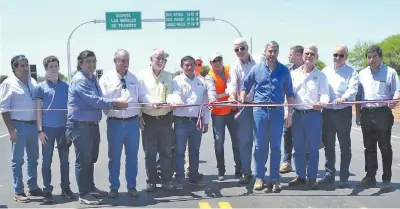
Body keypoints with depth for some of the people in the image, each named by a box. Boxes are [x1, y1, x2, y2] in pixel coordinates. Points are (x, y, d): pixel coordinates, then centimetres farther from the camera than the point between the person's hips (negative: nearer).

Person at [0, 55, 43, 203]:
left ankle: (33, 187, 26)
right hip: (19, 125, -6)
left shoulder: (33, 82, 10)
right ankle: (18, 192, 6)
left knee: (33, 158, 14)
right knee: (17, 160, 0)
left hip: (33, 124, 6)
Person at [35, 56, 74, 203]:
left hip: (63, 127, 2)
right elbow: (39, 110, -1)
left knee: (64, 160, 9)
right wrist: (40, 130, -7)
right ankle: (47, 191, 10)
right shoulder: (41, 87, 0)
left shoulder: (66, 86, 5)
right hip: (48, 128, -2)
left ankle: (65, 188, 20)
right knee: (47, 160, 2)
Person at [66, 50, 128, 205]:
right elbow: (94, 100, -24)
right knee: (83, 160, -4)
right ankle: (83, 194, 3)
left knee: (91, 158, 18)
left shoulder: (93, 78, 13)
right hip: (80, 125, -9)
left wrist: (114, 105, -2)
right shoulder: (79, 80, -17)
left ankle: (90, 188, 31)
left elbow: (98, 99, 15)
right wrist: (115, 102, -19)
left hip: (93, 124, 9)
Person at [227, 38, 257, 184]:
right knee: (244, 140, 2)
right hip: (244, 106, 1)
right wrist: (232, 95, -32)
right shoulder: (235, 66, 4)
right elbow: (232, 83, -12)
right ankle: (246, 172, 9)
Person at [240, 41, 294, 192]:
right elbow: (245, 86, 13)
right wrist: (242, 98, -7)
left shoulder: (284, 70, 6)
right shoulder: (256, 69, 6)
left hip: (277, 111, 0)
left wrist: (289, 113, 3)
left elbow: (289, 93, 8)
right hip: (260, 110, 0)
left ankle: (275, 179, 11)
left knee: (276, 147, 4)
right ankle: (259, 177, 12)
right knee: (260, 146, 3)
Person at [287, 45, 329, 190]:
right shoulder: (294, 74, 8)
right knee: (298, 147, 8)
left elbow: (324, 94, -6)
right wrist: (287, 113, 1)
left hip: (313, 114, -2)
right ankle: (300, 175, 19)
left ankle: (312, 177, 9)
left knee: (313, 148, 1)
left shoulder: (320, 76, 3)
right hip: (297, 114, 2)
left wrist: (322, 103, -29)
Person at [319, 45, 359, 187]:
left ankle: (344, 177, 11)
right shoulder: (325, 71, 12)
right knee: (328, 145, 11)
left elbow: (353, 89, -18)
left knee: (345, 146, 4)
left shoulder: (351, 72, -2)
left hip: (343, 112, -4)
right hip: (327, 112, 4)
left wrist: (343, 98, -37)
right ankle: (329, 174, 21)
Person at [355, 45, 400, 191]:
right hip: (366, 114, 4)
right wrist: (358, 114, 12)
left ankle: (386, 179, 4)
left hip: (383, 113, -4)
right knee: (369, 147, 10)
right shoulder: (362, 74, 14)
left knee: (385, 147, -1)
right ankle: (370, 176, 17)